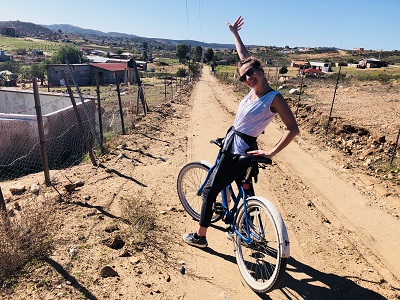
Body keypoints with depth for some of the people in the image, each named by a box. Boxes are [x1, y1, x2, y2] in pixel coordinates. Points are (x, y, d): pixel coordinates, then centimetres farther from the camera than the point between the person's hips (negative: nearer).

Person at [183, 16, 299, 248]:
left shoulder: (274, 98, -17)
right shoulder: (254, 90, 2)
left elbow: (293, 129, -19)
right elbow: (244, 56, 15)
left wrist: (270, 154, -24)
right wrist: (235, 33, 23)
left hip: (241, 152, -9)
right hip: (232, 145, 9)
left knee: (210, 190, 1)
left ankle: (200, 236, 17)